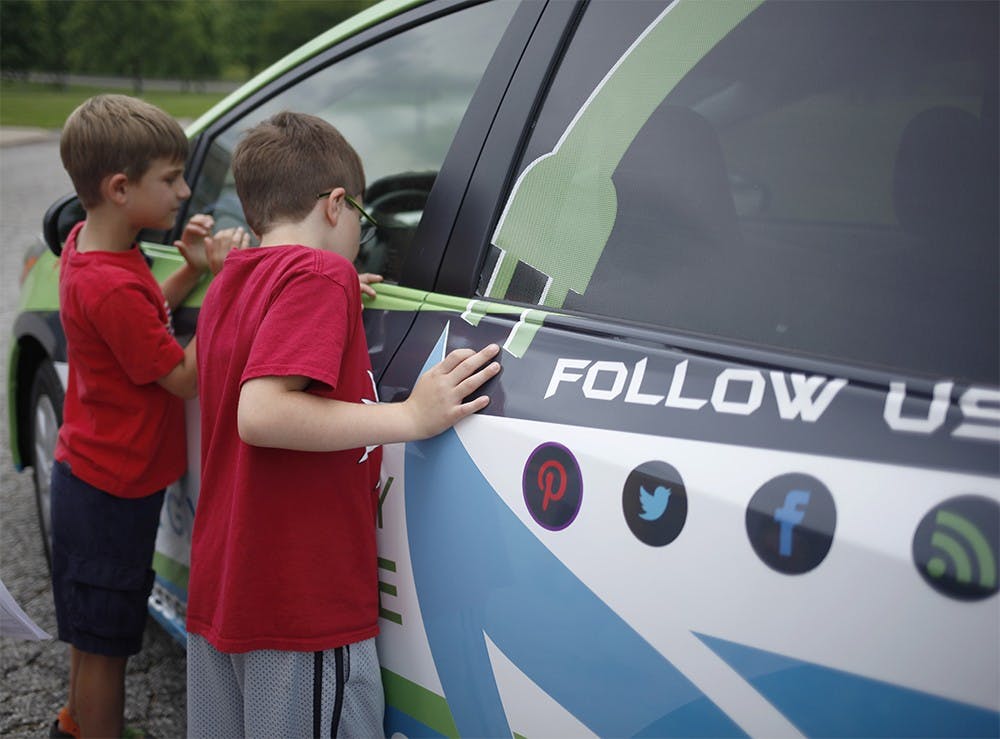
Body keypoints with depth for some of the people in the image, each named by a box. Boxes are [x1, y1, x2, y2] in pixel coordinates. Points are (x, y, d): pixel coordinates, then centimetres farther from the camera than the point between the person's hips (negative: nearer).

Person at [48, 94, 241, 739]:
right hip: (114, 489, -10)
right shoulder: (111, 286, -29)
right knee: (105, 639, 6)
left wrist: (193, 272, 0)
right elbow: (184, 378, -22)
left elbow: (144, 318, 16)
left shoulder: (88, 243, 2)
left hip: (91, 475, 10)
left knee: (94, 627, 27)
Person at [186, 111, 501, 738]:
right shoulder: (321, 273, -13)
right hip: (305, 612, -9)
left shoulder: (229, 286, 13)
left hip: (217, 592, 9)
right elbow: (261, 415, -26)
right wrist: (411, 416, -21)